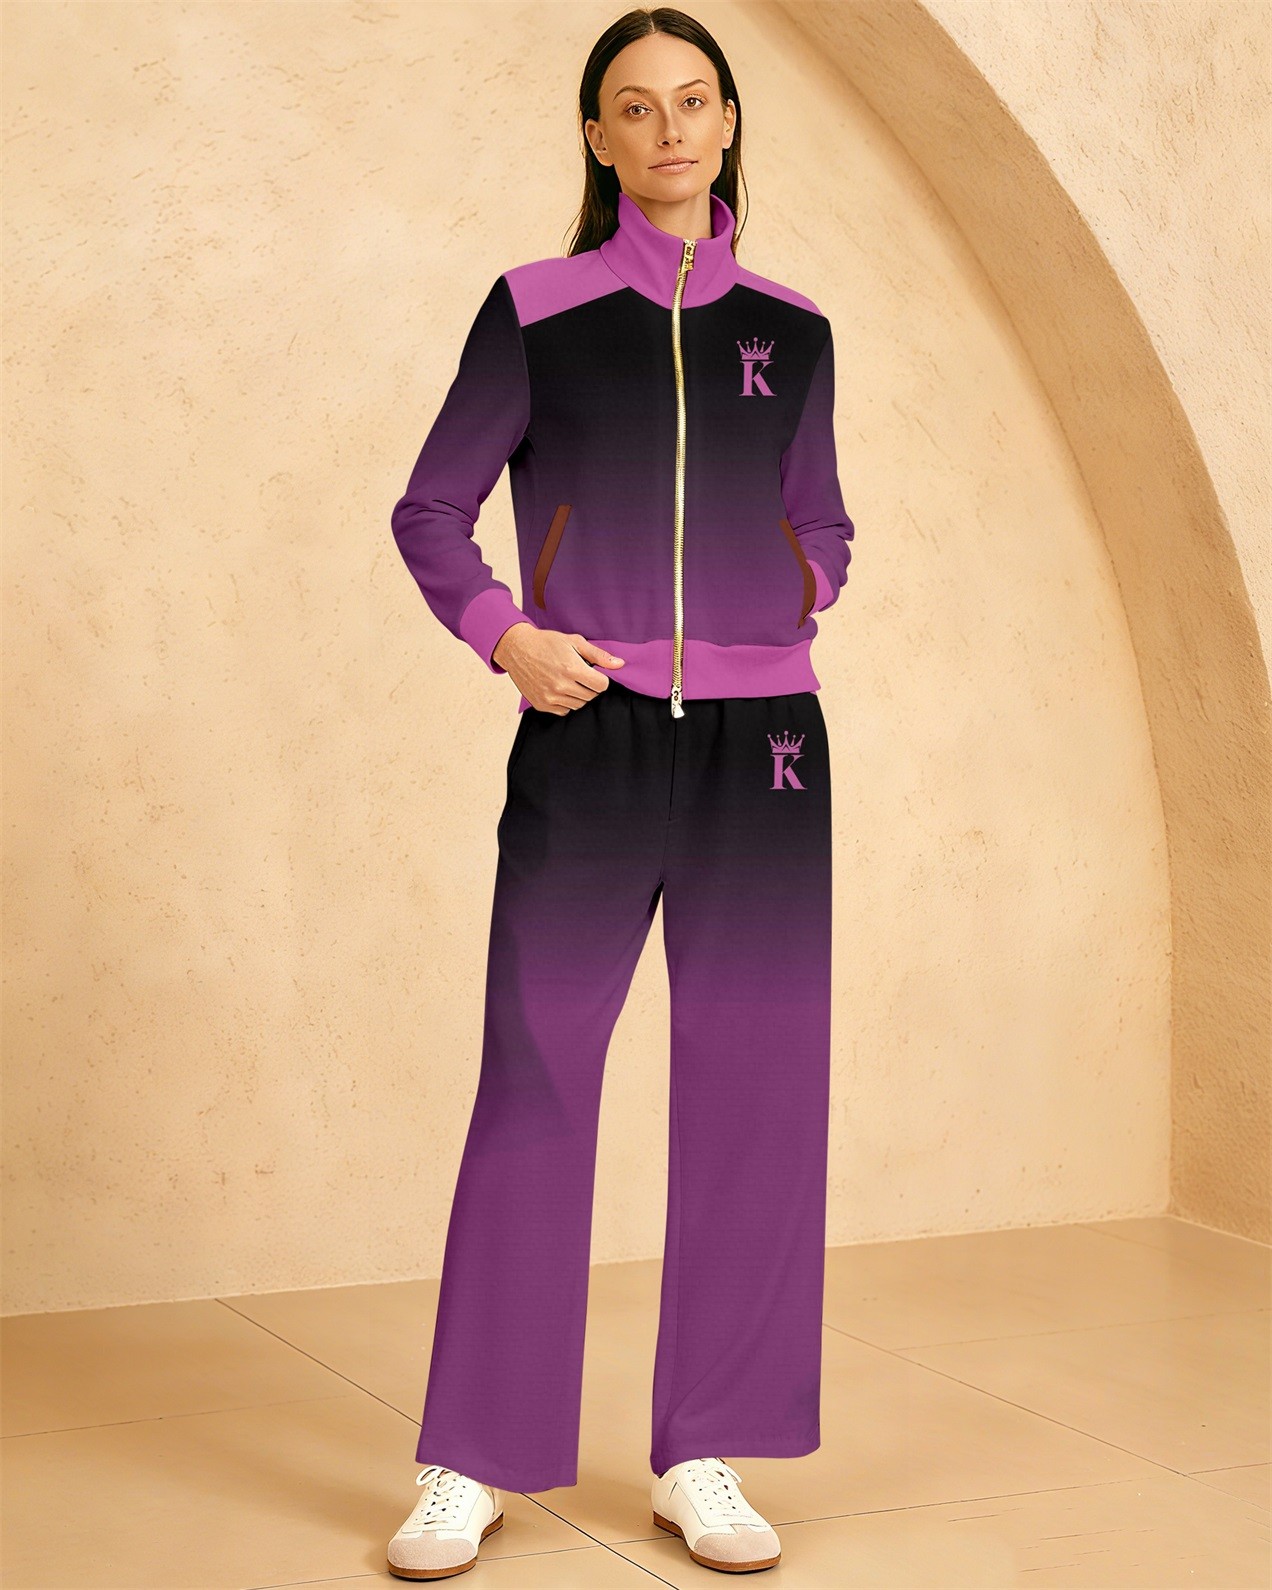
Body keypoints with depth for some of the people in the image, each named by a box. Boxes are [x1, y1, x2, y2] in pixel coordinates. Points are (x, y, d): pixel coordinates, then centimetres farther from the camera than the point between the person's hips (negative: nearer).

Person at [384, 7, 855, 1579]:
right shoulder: (538, 309, 5)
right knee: (535, 1083, -3)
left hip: (758, 742, 3)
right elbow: (431, 513, 7)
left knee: (749, 1087, 3)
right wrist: (506, 637, -8)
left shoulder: (789, 329, 11)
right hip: (585, 741, -2)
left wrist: (801, 591, 2)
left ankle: (702, 1461, 13)